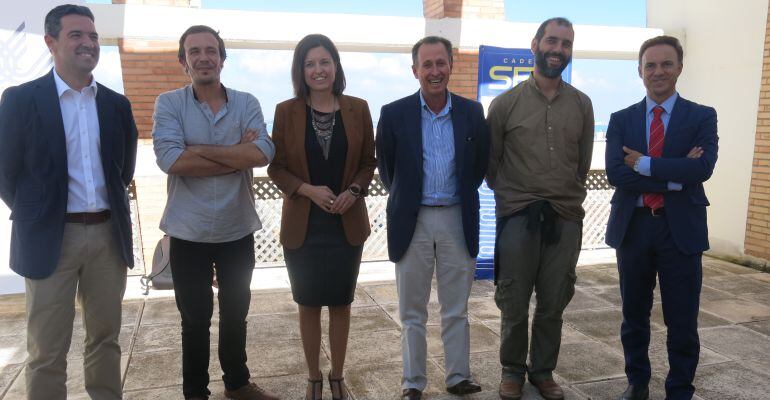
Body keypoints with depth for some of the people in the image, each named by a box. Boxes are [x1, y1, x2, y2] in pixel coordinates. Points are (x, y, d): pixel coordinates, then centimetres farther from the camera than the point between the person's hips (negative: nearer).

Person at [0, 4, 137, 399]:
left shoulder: (117, 104, 7)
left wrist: (111, 210, 11)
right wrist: (34, 217, 3)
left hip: (109, 234, 4)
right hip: (50, 238, -3)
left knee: (105, 339, 14)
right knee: (47, 351, 5)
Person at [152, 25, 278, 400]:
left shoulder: (247, 103, -1)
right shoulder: (168, 103, -5)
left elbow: (263, 153, -18)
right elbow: (171, 160, -21)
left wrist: (201, 149, -20)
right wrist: (237, 156, -16)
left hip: (238, 231, 2)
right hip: (188, 233, -2)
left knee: (235, 313, 19)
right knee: (195, 319, 14)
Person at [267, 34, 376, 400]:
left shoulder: (358, 109, 0)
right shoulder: (286, 111, -4)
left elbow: (368, 162, 5)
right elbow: (275, 166, -2)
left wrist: (353, 191, -13)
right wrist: (308, 190, -18)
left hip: (347, 223, 1)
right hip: (303, 225, -1)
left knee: (340, 303, 12)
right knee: (309, 305, 11)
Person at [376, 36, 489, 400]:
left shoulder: (472, 112, 1)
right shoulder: (394, 114, -4)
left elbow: (480, 164, 12)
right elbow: (386, 169, 6)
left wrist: (462, 198, 11)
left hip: (458, 220, 1)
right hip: (413, 221, -1)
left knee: (456, 310, 12)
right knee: (412, 312, 9)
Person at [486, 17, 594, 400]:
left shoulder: (582, 104, 6)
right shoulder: (506, 103, -2)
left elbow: (583, 162, 14)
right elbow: (490, 162, 6)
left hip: (566, 217, 2)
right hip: (517, 216, -2)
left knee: (553, 304, 11)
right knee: (514, 303, 8)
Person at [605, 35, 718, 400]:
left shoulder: (702, 117, 2)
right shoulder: (621, 120, 5)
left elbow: (703, 167, -16)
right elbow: (615, 173, -10)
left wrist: (645, 164, -14)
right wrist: (674, 176, -16)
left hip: (681, 228, -1)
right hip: (633, 226, 2)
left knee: (682, 321, 6)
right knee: (634, 315, 14)